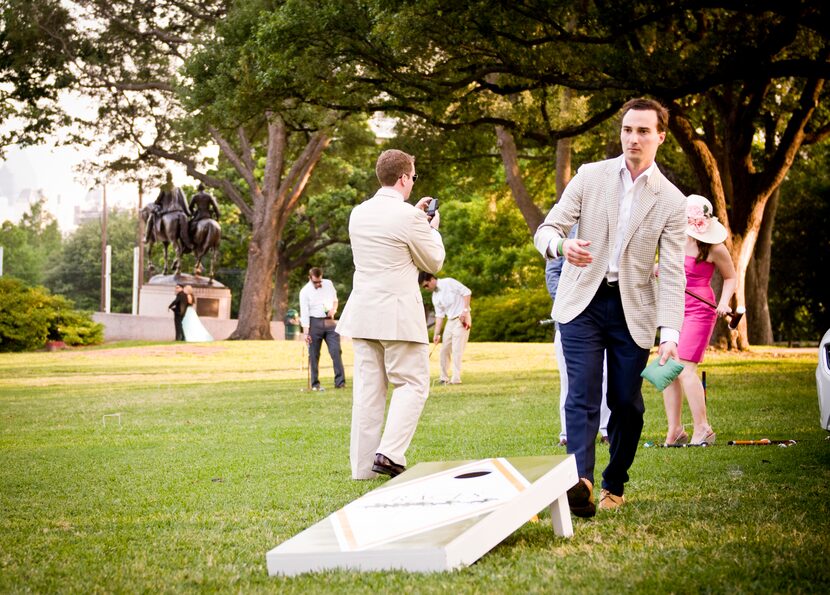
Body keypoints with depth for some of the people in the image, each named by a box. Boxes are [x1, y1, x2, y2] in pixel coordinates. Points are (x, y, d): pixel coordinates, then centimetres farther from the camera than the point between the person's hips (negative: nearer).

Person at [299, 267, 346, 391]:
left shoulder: (328, 284, 5)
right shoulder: (305, 291, -7)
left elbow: (335, 299, 20)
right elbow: (304, 312, -10)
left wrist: (334, 309, -2)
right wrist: (305, 332, -16)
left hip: (329, 321, 3)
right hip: (314, 322, -3)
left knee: (336, 351, -6)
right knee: (314, 355, -1)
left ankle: (340, 382, -7)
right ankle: (315, 384, 7)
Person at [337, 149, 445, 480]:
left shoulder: (359, 213, 8)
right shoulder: (408, 216, -13)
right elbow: (433, 262, -1)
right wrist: (432, 228, 15)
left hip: (362, 314, 6)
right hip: (398, 315, -6)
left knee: (368, 389, 8)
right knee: (412, 384, 2)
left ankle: (363, 465, 8)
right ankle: (389, 454, -12)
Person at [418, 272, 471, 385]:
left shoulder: (448, 282, -10)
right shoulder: (435, 297, 11)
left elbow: (467, 292, -13)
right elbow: (439, 315, 10)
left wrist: (465, 310, -20)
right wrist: (436, 333, 4)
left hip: (462, 319, -8)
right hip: (450, 321, 8)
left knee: (456, 350, -11)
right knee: (444, 350, 6)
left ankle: (456, 379, -9)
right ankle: (444, 378, 13)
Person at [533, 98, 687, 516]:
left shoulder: (671, 201, 1)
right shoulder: (590, 176, 3)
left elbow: (672, 272, -4)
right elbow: (546, 230, -1)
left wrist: (670, 332, -17)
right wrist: (562, 245, -27)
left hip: (633, 309, 1)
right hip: (583, 301, -1)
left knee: (626, 402, 4)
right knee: (583, 394, -14)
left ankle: (614, 485, 21)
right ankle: (581, 481, -28)